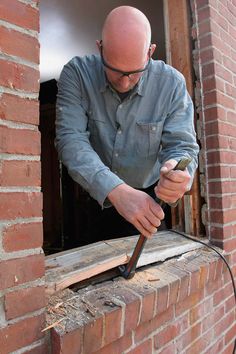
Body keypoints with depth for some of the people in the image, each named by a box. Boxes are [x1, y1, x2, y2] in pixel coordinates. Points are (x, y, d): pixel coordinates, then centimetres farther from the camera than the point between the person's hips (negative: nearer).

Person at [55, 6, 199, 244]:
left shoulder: (172, 83, -17)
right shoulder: (77, 73, -18)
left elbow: (182, 145, -18)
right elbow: (71, 139, -29)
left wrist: (179, 175, -43)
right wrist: (116, 190, -44)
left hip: (146, 198, 0)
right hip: (99, 198, 1)